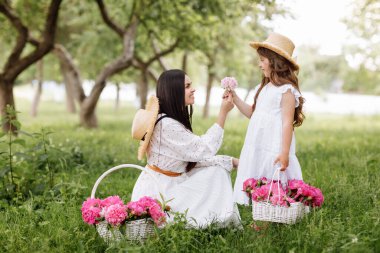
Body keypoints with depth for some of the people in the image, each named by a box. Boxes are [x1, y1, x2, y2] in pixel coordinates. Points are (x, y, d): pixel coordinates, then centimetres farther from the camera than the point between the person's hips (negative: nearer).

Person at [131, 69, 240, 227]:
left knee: (217, 171, 4)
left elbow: (194, 155, 5)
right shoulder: (166, 124, -25)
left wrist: (231, 161, 1)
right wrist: (223, 113, -18)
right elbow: (204, 149, -20)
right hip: (156, 192, -10)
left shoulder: (174, 119, 7)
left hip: (169, 184, 10)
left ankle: (221, 225, 3)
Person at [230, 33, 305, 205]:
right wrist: (235, 98, 15)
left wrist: (284, 152, -21)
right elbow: (252, 113, 24)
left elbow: (287, 123, -15)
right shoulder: (264, 87, 15)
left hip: (274, 148, -9)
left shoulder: (286, 89, -11)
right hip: (257, 147, 9)